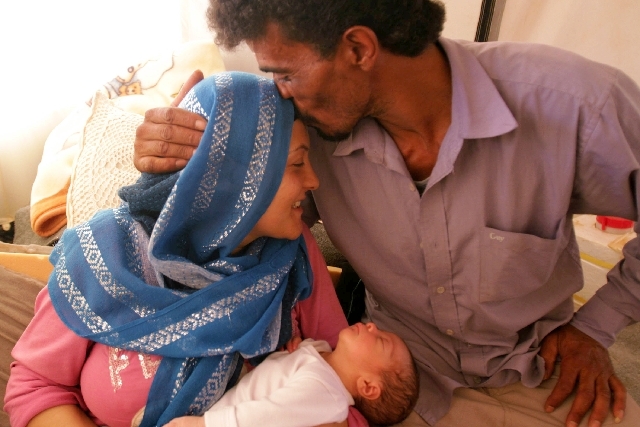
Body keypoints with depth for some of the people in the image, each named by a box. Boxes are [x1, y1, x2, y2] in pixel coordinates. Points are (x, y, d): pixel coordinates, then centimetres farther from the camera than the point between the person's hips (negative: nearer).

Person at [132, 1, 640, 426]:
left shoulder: (572, 102, -24)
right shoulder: (307, 127, -17)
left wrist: (595, 325, -5)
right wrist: (171, 159, -24)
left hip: (543, 366, 0)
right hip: (408, 368, 1)